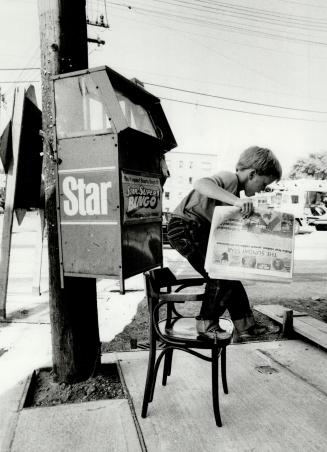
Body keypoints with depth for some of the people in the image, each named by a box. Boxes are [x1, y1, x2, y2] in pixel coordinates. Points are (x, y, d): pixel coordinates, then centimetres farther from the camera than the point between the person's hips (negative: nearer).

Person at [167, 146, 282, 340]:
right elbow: (200, 184, -39)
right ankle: (207, 324, 7)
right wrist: (236, 200, -48)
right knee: (220, 275, -11)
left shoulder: (236, 189, 14)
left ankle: (245, 326, 19)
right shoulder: (230, 178, -17)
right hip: (185, 228, -10)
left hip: (201, 231, 10)